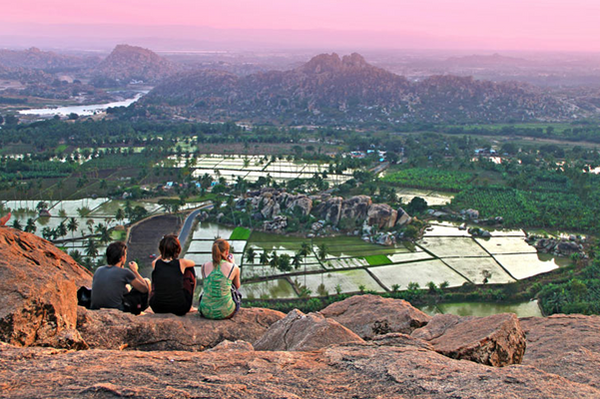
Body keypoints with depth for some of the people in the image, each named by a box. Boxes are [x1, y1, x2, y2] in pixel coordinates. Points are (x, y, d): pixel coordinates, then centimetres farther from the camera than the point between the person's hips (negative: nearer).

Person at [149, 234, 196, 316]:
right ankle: (189, 306, 28)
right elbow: (193, 263, 19)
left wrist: (163, 254, 13)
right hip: (180, 310, -2)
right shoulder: (181, 263, -9)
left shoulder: (155, 264, -4)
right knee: (190, 269, 18)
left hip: (158, 308, 2)